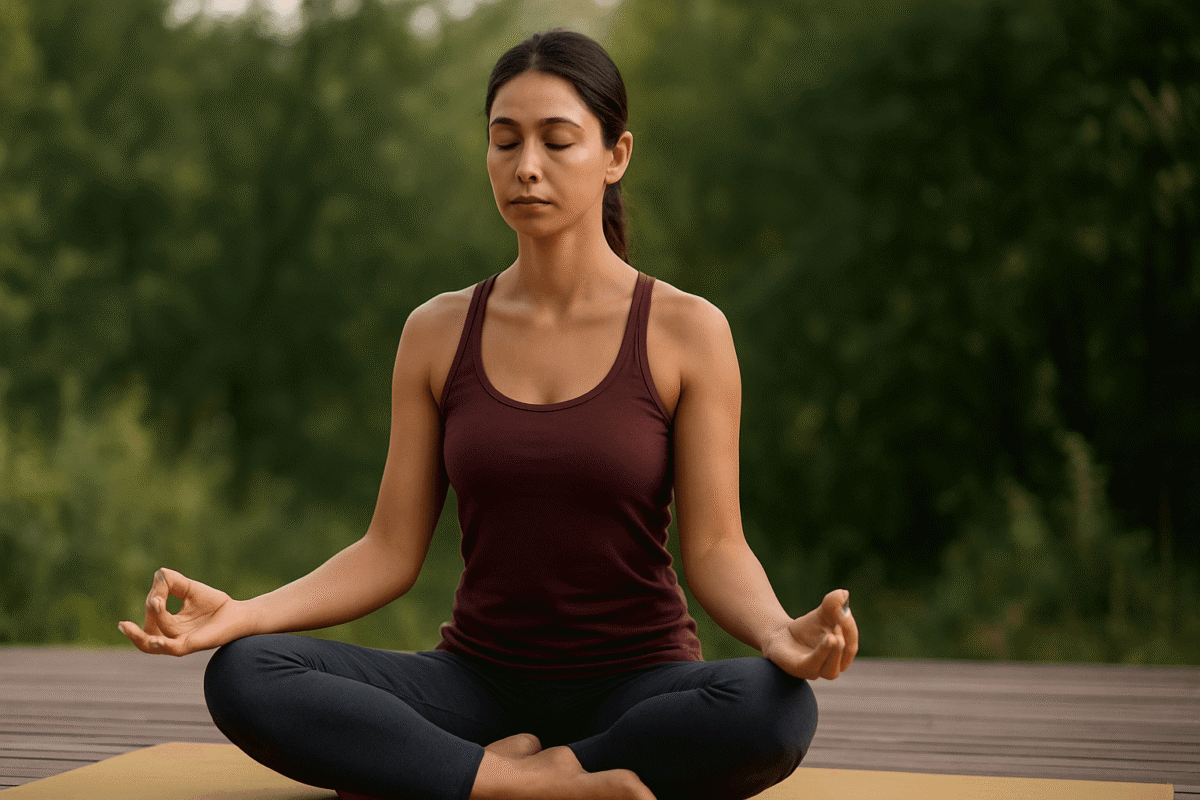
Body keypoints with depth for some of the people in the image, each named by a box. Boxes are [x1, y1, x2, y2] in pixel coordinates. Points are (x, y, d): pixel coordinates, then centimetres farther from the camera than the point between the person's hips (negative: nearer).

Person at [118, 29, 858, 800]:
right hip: (481, 681, 2)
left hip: (636, 689, -1)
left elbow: (715, 549, -7)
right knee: (242, 675, -24)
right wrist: (239, 613, -15)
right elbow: (391, 552, 1)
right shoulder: (438, 333, 3)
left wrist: (780, 634, -30)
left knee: (775, 709, -37)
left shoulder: (686, 331, -4)